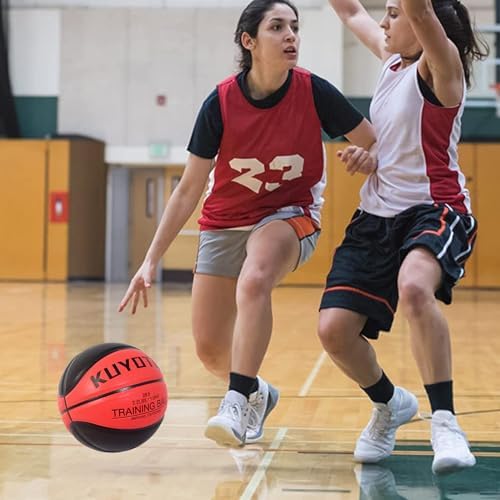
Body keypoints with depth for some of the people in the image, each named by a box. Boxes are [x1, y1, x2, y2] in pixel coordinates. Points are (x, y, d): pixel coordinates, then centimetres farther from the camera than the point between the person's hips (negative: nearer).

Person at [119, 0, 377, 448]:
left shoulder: (313, 92, -16)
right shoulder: (221, 102, -16)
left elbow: (376, 143, -4)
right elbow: (189, 189, -9)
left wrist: (368, 156, -29)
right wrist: (151, 261, -12)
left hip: (291, 214, -2)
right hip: (225, 223, 2)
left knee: (254, 281, -37)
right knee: (210, 350, 4)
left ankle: (237, 405, -35)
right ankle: (258, 394, 36)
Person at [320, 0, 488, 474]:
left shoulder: (441, 66, -7)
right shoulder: (393, 60, 15)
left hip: (434, 210, -8)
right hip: (376, 216, 8)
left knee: (413, 287, -40)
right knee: (334, 329, -6)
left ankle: (444, 420, -30)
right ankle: (390, 404, 23)